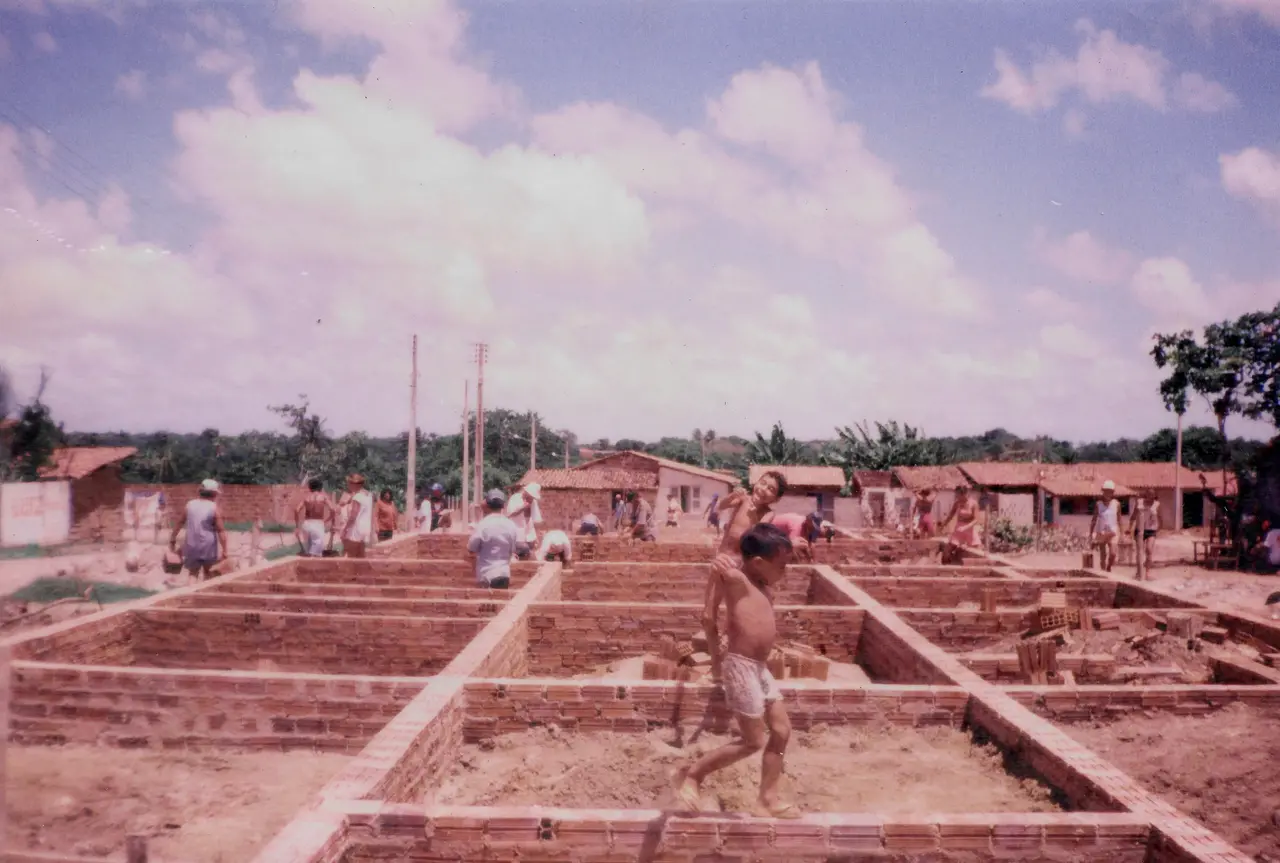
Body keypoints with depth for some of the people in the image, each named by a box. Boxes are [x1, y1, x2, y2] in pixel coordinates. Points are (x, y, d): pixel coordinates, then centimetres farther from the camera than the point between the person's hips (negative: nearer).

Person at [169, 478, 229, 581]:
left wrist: (172, 539, 20)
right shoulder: (214, 508, -10)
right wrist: (224, 550, -10)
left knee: (192, 574, 6)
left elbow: (179, 523, 9)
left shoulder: (189, 505, 1)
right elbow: (221, 531, -13)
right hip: (208, 547, -2)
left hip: (192, 546, 2)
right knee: (208, 571, 21)